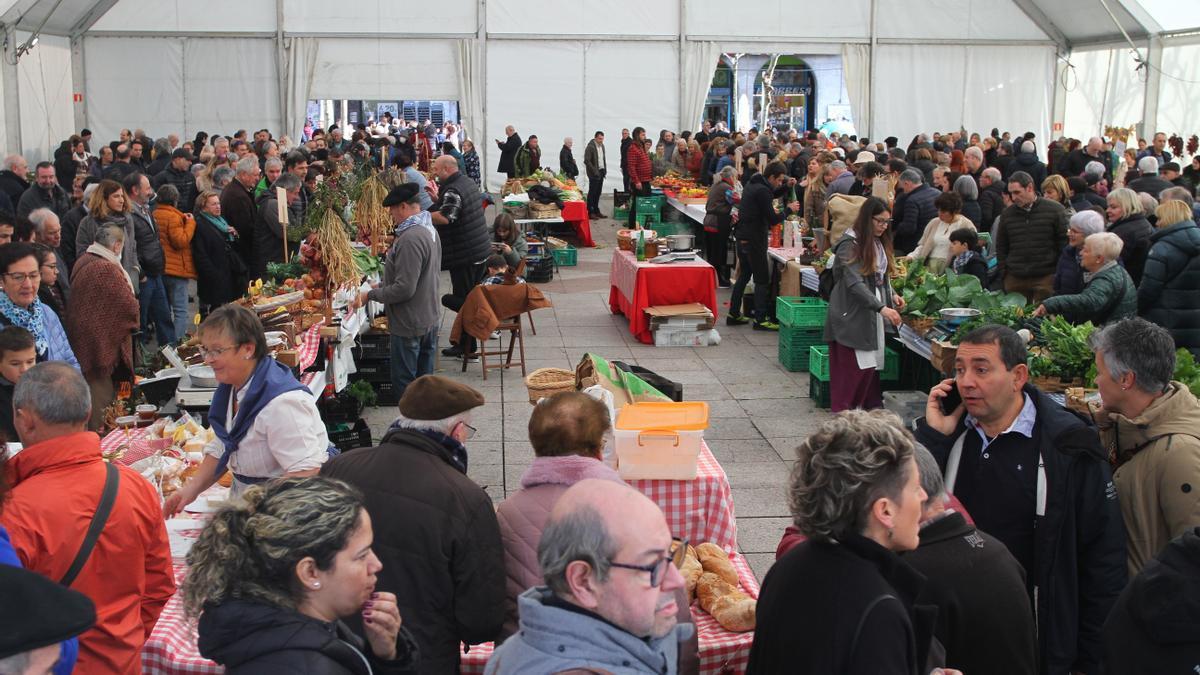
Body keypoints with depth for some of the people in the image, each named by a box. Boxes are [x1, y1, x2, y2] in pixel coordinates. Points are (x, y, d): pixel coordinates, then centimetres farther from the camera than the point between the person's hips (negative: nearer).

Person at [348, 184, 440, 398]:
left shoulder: (410, 239, -23)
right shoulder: (429, 230, 9)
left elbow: (404, 289, -25)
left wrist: (370, 295, -15)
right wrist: (382, 286, 15)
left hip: (409, 326, -10)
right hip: (429, 319, 10)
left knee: (404, 386, -1)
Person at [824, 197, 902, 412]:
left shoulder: (879, 243, 12)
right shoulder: (850, 245, -14)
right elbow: (854, 283, -22)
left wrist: (892, 295, 2)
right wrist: (882, 308, -29)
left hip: (873, 313, 8)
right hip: (852, 315, -8)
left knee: (872, 363, 8)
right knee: (853, 367, -7)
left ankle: (872, 406, 15)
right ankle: (842, 411, 2)